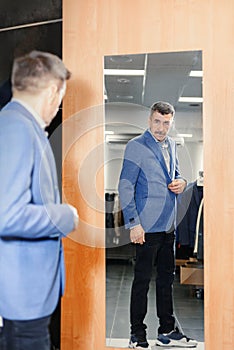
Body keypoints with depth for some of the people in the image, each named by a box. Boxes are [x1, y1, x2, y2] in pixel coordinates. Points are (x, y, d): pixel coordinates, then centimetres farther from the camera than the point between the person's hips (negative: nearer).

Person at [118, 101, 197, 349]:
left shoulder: (171, 145, 14)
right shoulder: (136, 146, -9)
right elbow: (125, 187, -13)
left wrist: (181, 182, 3)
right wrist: (133, 224, -18)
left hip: (168, 224, 8)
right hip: (147, 226, -7)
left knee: (166, 277, 15)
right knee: (142, 279, 1)